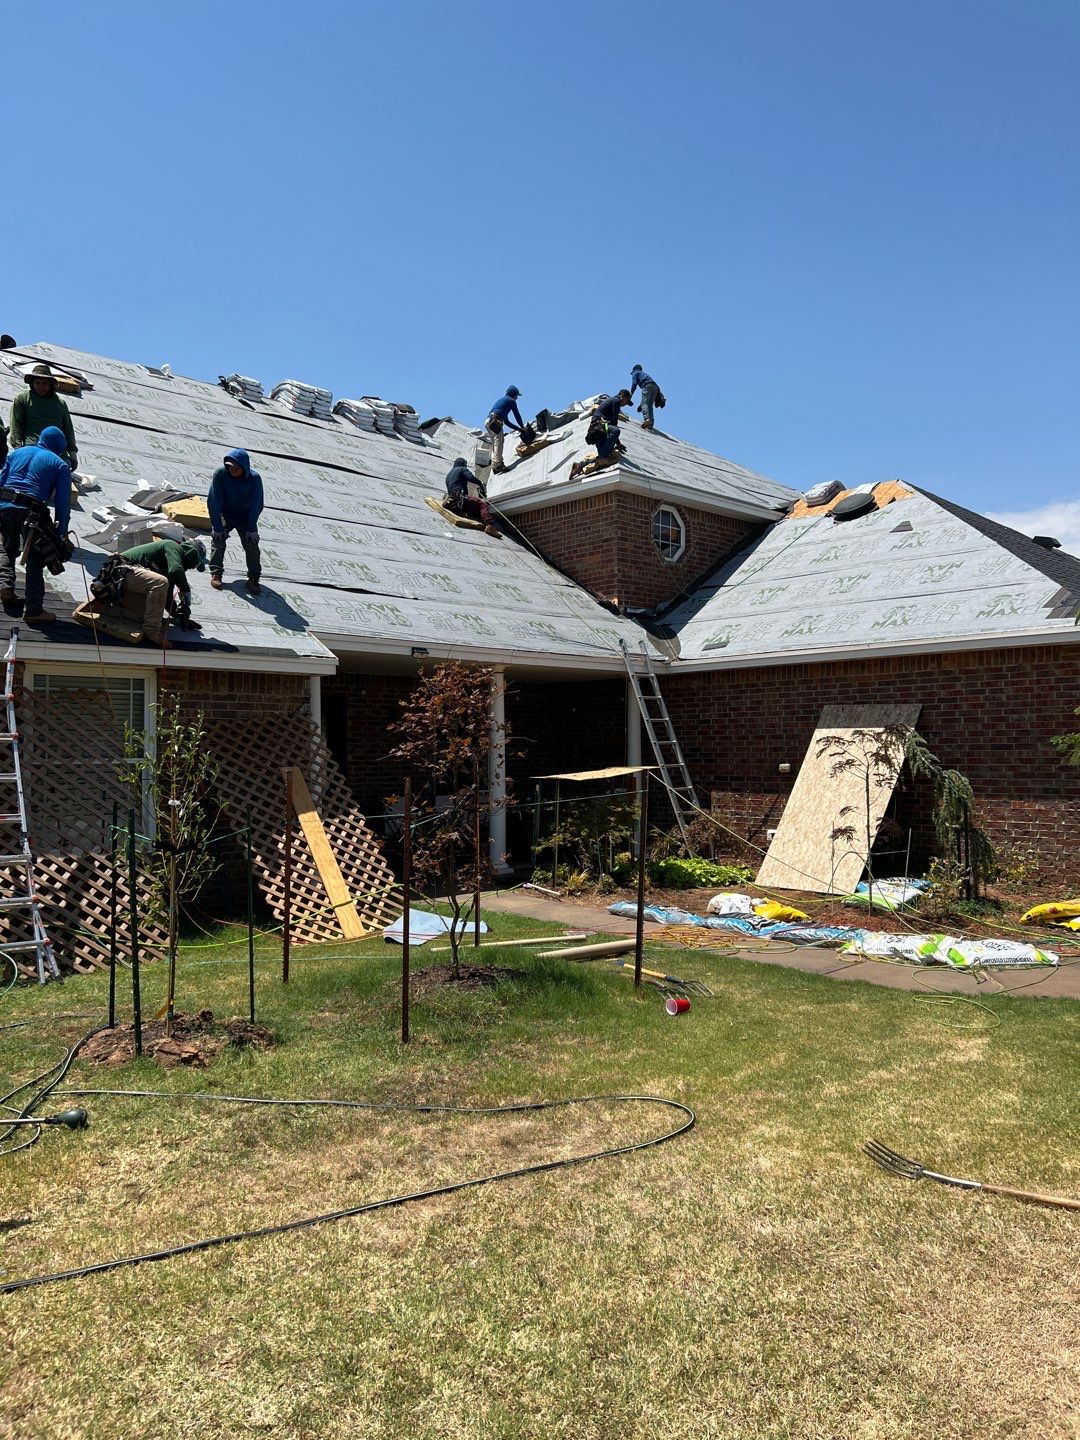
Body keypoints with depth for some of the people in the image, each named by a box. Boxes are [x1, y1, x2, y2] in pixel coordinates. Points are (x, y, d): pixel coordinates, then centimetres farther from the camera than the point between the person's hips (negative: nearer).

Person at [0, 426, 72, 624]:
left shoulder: (17, 452, 20)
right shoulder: (60, 465, 8)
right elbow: (63, 501, 2)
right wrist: (61, 532, 4)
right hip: (31, 511, -4)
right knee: (35, 559, 2)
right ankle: (34, 610, 1)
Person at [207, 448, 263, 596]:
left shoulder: (254, 478, -23)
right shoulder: (220, 474, -24)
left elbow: (256, 506, -16)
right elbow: (213, 502, -20)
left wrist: (251, 528, -18)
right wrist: (218, 527, -22)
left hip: (246, 516, 0)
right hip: (224, 514, 0)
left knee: (251, 543, -13)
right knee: (218, 538, -19)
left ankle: (253, 579, -8)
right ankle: (216, 573, -15)